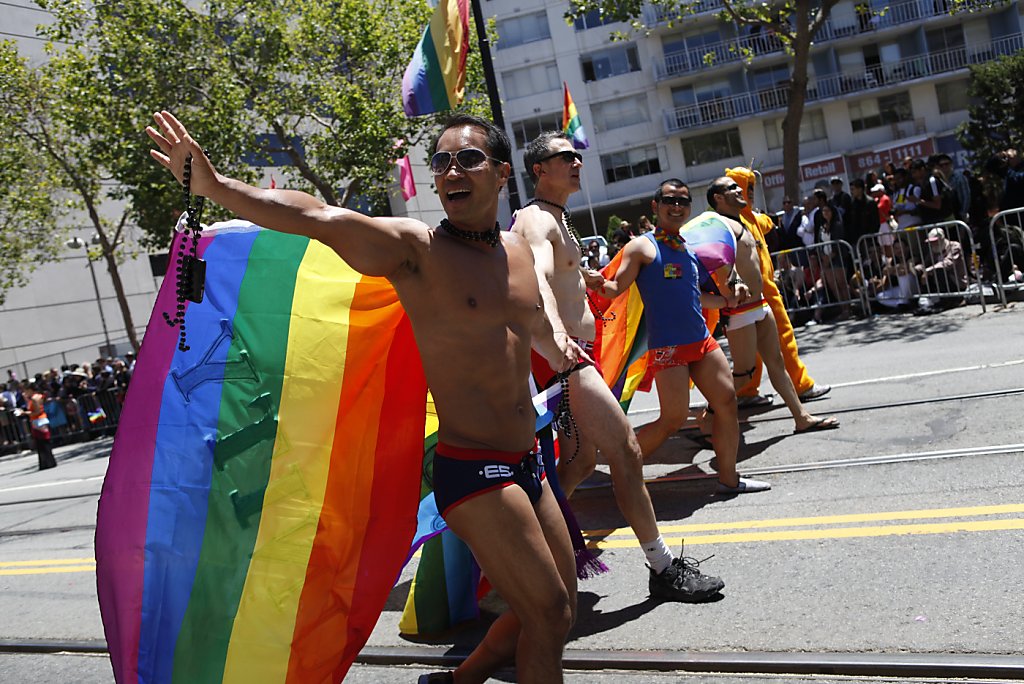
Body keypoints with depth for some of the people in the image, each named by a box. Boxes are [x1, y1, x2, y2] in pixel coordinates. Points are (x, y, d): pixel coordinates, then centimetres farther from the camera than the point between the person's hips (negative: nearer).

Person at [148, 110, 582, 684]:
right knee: (549, 614, -1)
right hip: (472, 471, -8)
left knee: (561, 611, 18)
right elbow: (317, 217, -27)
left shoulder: (518, 250, 9)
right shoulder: (416, 247, -12)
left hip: (528, 464, 8)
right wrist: (214, 185, -38)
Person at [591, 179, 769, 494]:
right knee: (673, 419, -8)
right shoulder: (642, 247, -3)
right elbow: (617, 288, -13)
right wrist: (597, 284, -33)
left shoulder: (689, 249, 17)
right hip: (667, 346, -7)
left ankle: (728, 478, 18)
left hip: (702, 339, 7)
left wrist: (725, 300, 16)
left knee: (726, 401, 6)